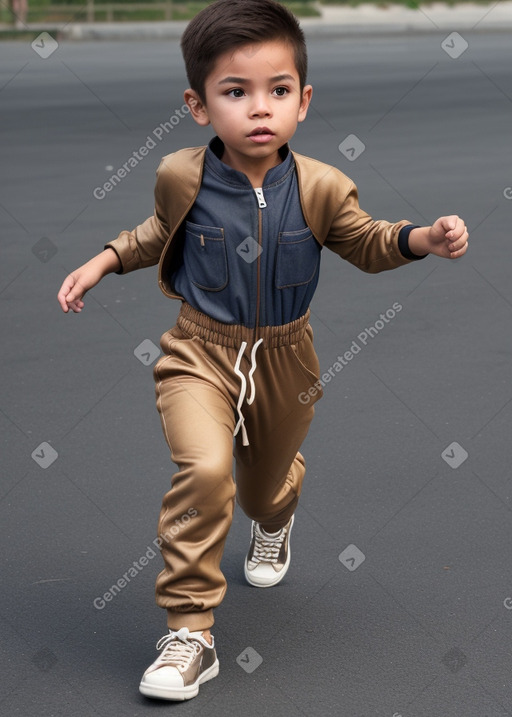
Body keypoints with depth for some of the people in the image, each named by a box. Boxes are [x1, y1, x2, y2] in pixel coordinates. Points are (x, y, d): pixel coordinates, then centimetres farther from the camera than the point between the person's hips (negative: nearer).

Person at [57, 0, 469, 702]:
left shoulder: (320, 188, -14)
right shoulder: (180, 177, -13)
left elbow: (367, 243, 4)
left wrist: (424, 238, -14)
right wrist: (104, 261, 2)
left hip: (284, 358, 2)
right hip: (201, 350, -2)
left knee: (268, 477, 23)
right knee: (204, 468, -26)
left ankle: (274, 519, 65)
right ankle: (189, 631, -14)